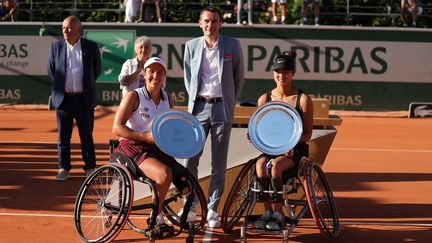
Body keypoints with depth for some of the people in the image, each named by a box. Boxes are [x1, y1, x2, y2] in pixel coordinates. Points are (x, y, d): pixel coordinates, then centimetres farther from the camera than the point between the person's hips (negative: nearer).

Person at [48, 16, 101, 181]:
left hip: (84, 99, -1)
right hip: (63, 98, 1)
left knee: (87, 136, 4)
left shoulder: (91, 47, 0)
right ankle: (64, 169, 14)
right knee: (63, 136, 4)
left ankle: (90, 168, 14)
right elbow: (51, 70, 13)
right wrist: (60, 87, 12)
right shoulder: (56, 47, 3)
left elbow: (96, 70, 10)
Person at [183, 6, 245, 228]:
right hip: (198, 107, 1)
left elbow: (239, 76, 10)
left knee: (219, 163, 2)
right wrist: (193, 97, 9)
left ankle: (212, 210, 11)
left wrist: (230, 101, 9)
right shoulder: (191, 46, 5)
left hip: (222, 108, -1)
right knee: (190, 159, -2)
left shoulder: (232, 45, 1)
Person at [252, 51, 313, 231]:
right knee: (260, 164, -31)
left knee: (275, 165, -33)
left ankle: (278, 214, -21)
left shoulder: (303, 99, -3)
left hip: (295, 149, -3)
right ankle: (267, 211, -21)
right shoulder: (264, 99, 6)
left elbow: (307, 133, -2)